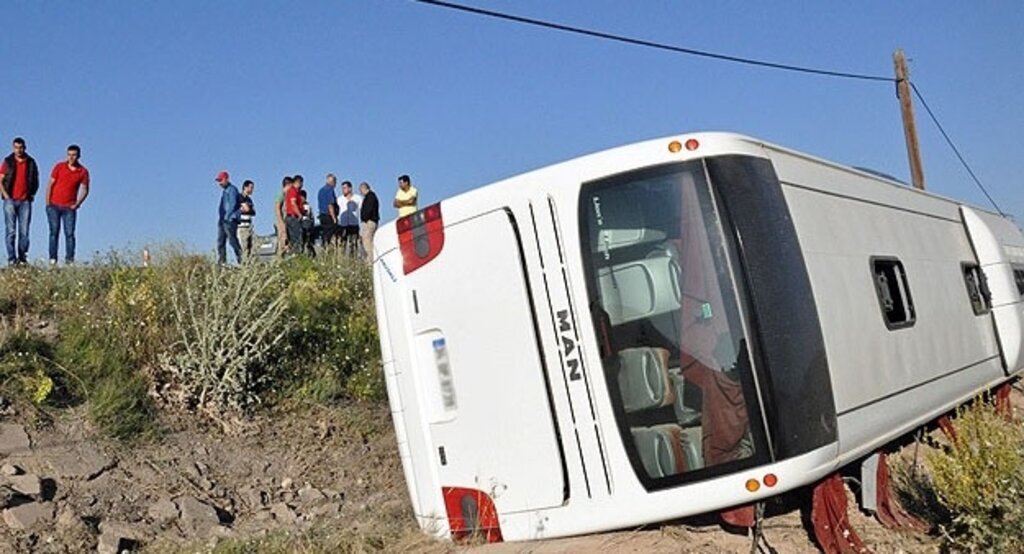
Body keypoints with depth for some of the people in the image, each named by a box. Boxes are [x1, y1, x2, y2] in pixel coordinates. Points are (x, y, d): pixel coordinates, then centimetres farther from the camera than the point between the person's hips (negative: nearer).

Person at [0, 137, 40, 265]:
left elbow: (36, 181, 15)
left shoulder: (31, 163, 8)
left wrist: (32, 194, 5)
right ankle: (11, 258, -2)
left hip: (25, 201, 1)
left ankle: (22, 258, 5)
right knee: (11, 231, -2)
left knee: (24, 232, 0)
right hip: (10, 200, -1)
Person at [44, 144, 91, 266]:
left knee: (69, 233, -5)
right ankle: (52, 258, 2)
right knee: (54, 232, 1)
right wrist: (47, 202, -3)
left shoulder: (83, 172, 1)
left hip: (69, 207, 0)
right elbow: (50, 184, 3)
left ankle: (69, 259, -3)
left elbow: (85, 190, 6)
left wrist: (77, 204, -6)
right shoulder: (59, 167, 2)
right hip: (54, 206, 0)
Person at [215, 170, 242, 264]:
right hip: (222, 220, 9)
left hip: (230, 220, -9)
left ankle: (241, 259, -11)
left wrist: (227, 216, -20)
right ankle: (221, 262, 5)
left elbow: (233, 204, -15)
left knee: (232, 240, -12)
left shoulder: (232, 189, -6)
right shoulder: (223, 191, 22)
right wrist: (220, 218, 14)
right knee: (220, 241, 5)